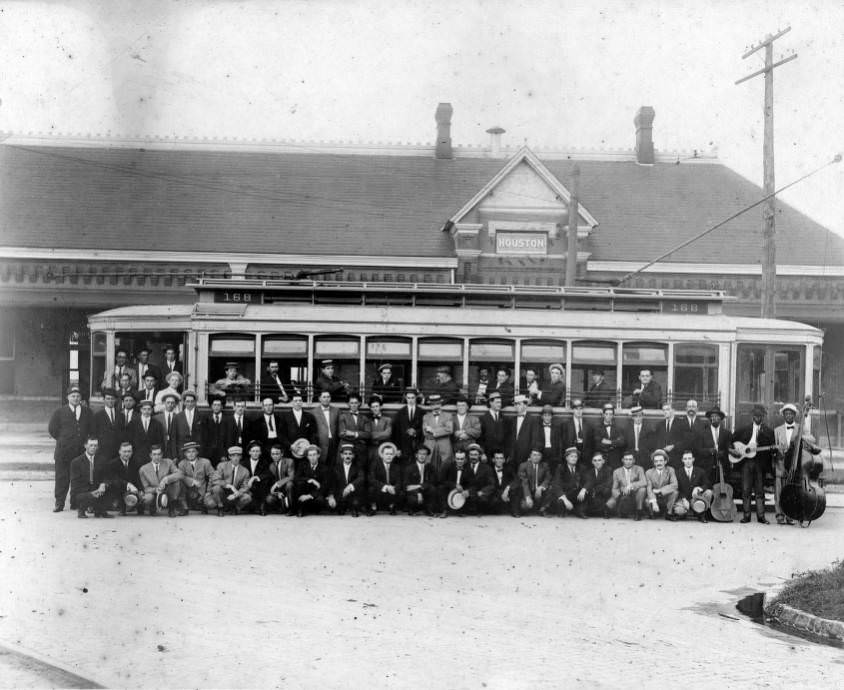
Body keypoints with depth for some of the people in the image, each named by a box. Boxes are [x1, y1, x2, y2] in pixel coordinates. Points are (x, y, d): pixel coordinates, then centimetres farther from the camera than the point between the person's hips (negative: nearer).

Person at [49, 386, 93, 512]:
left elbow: (92, 429, 14)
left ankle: (76, 502, 11)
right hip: (63, 450, -2)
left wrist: (86, 442, 4)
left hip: (81, 450, 2)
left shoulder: (87, 412, 10)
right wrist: (62, 440, 3)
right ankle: (59, 503, 0)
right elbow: (52, 429, 6)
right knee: (62, 477, -3)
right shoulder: (60, 412, 5)